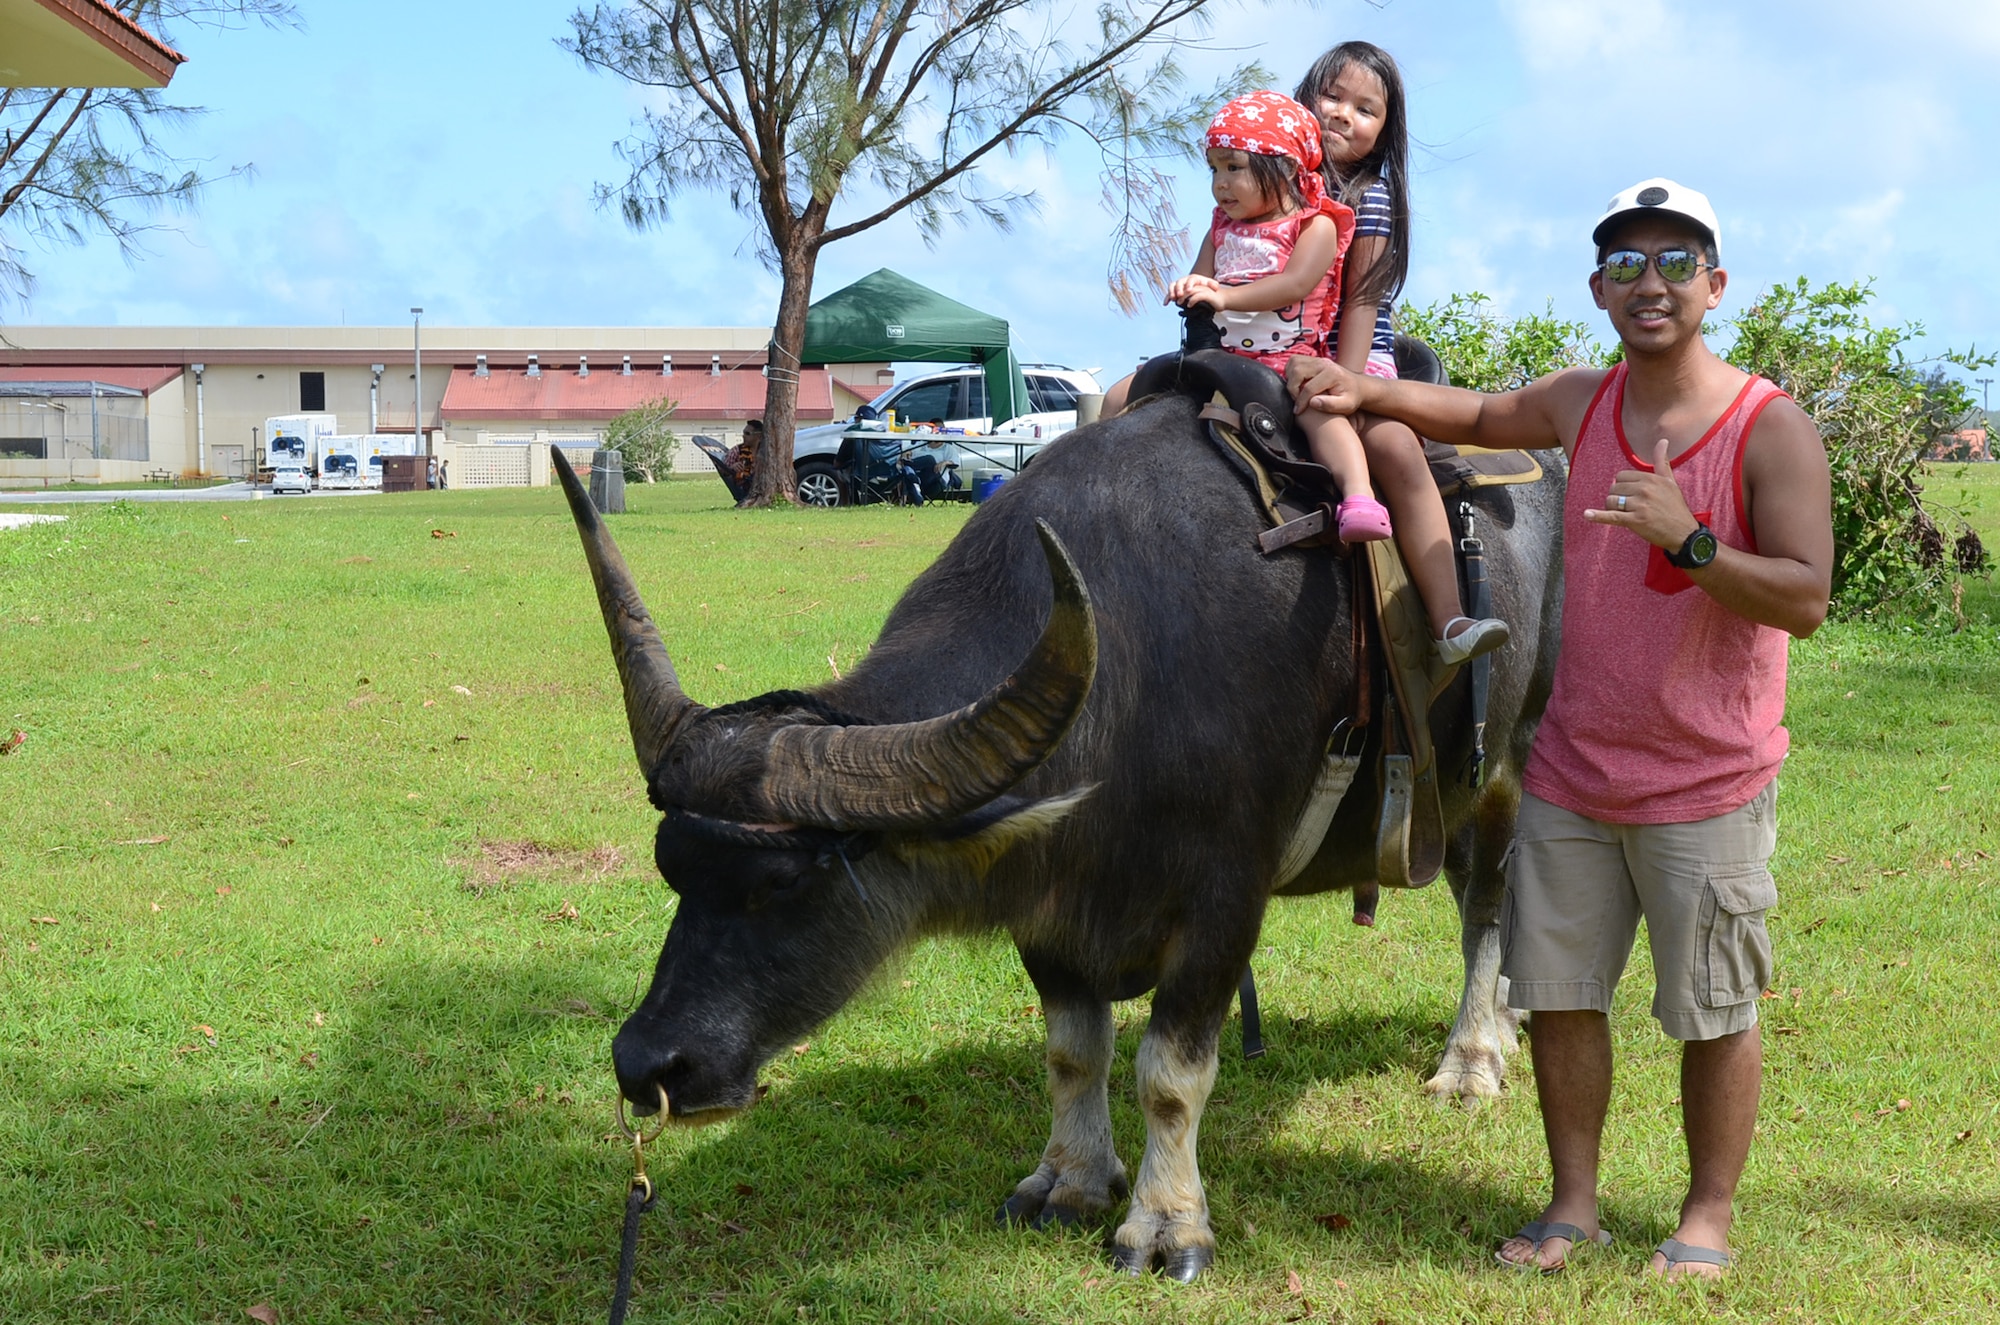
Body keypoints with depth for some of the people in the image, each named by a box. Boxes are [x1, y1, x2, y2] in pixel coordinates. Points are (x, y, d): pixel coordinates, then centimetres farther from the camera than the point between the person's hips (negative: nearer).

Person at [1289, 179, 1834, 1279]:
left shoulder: (1772, 431, -11)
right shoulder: (1581, 404, 5)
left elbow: (1805, 600, -16)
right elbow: (1480, 416, 25)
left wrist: (1688, 541, -29)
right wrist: (1365, 391, 10)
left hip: (1706, 787, -5)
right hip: (1568, 777, 5)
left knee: (1714, 1011, 6)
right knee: (1556, 991, 9)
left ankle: (1706, 1215, 22)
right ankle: (1574, 1204, 23)